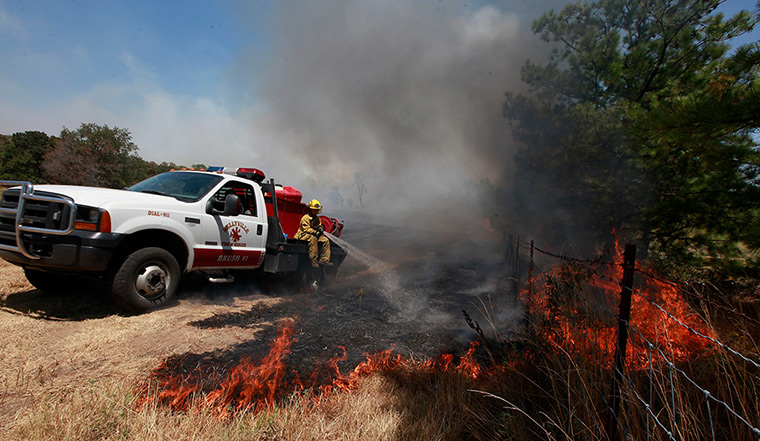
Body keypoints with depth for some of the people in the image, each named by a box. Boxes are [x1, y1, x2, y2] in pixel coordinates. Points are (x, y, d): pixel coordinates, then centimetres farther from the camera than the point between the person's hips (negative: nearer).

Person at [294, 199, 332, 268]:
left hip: (314, 235, 8)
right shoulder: (305, 218, -9)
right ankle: (314, 261, -38)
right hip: (303, 235, -8)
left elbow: (319, 225, 18)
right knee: (313, 238, -39)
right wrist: (315, 232, -29)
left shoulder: (317, 218, 15)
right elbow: (306, 229, -19)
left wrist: (320, 228, -8)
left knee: (325, 240, -10)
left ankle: (324, 259, -12)